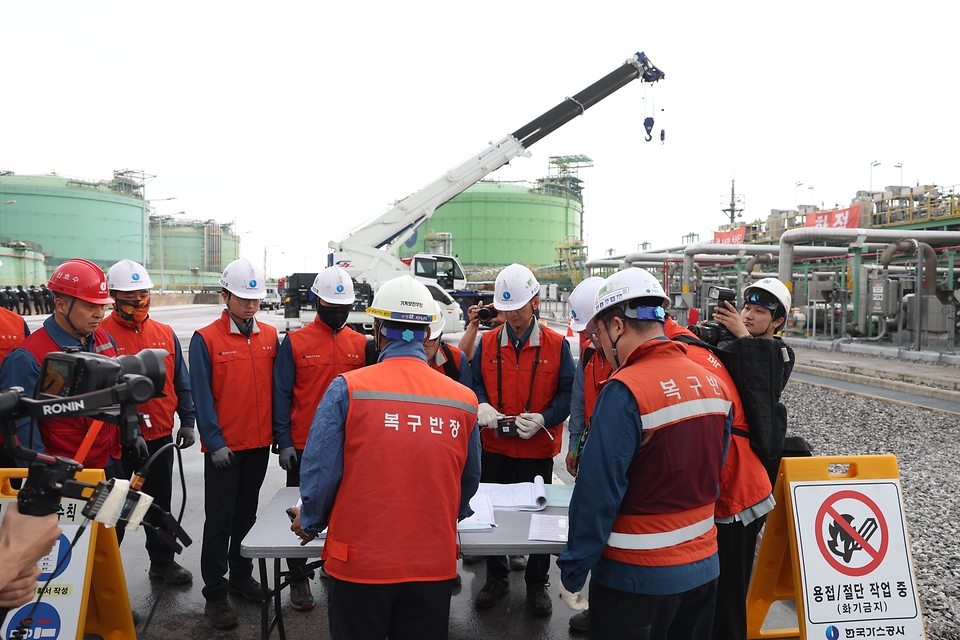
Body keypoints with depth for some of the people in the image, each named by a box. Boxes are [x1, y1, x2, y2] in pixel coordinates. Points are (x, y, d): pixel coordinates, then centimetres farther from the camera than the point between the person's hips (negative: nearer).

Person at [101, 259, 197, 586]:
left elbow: (181, 381, 10)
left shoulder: (165, 333, 5)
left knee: (159, 504, 18)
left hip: (160, 436, 4)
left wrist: (187, 420, 6)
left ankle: (163, 561, 33)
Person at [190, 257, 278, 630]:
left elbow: (276, 389, 7)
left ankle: (241, 574, 34)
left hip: (259, 444, 4)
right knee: (219, 521, 5)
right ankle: (215, 594, 15)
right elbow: (202, 396, -10)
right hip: (224, 447, -4)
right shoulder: (206, 339, -9)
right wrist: (215, 441, -14)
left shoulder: (270, 337, 3)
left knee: (247, 514, 18)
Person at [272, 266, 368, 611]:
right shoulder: (295, 342, -4)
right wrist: (284, 441, -9)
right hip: (304, 446, -1)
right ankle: (299, 577, 25)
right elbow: (282, 395, -4)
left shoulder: (361, 344, 3)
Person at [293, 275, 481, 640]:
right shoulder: (464, 400, -4)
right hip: (435, 565, 2)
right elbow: (469, 483, 8)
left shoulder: (348, 389, -12)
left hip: (360, 562, -2)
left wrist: (310, 523, 10)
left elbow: (320, 471, -11)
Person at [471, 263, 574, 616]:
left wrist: (543, 419, -21)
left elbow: (567, 392, -5)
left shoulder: (557, 344, -5)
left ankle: (537, 583, 29)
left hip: (538, 449, -2)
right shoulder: (487, 342, 1)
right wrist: (482, 406, -15)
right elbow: (474, 384, 7)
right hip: (495, 447, 2)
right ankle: (496, 577, 33)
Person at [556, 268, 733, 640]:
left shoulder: (625, 390, -21)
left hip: (637, 579, -7)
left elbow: (598, 493, -21)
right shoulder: (713, 384, 1)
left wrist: (572, 574, -12)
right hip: (704, 567, 7)